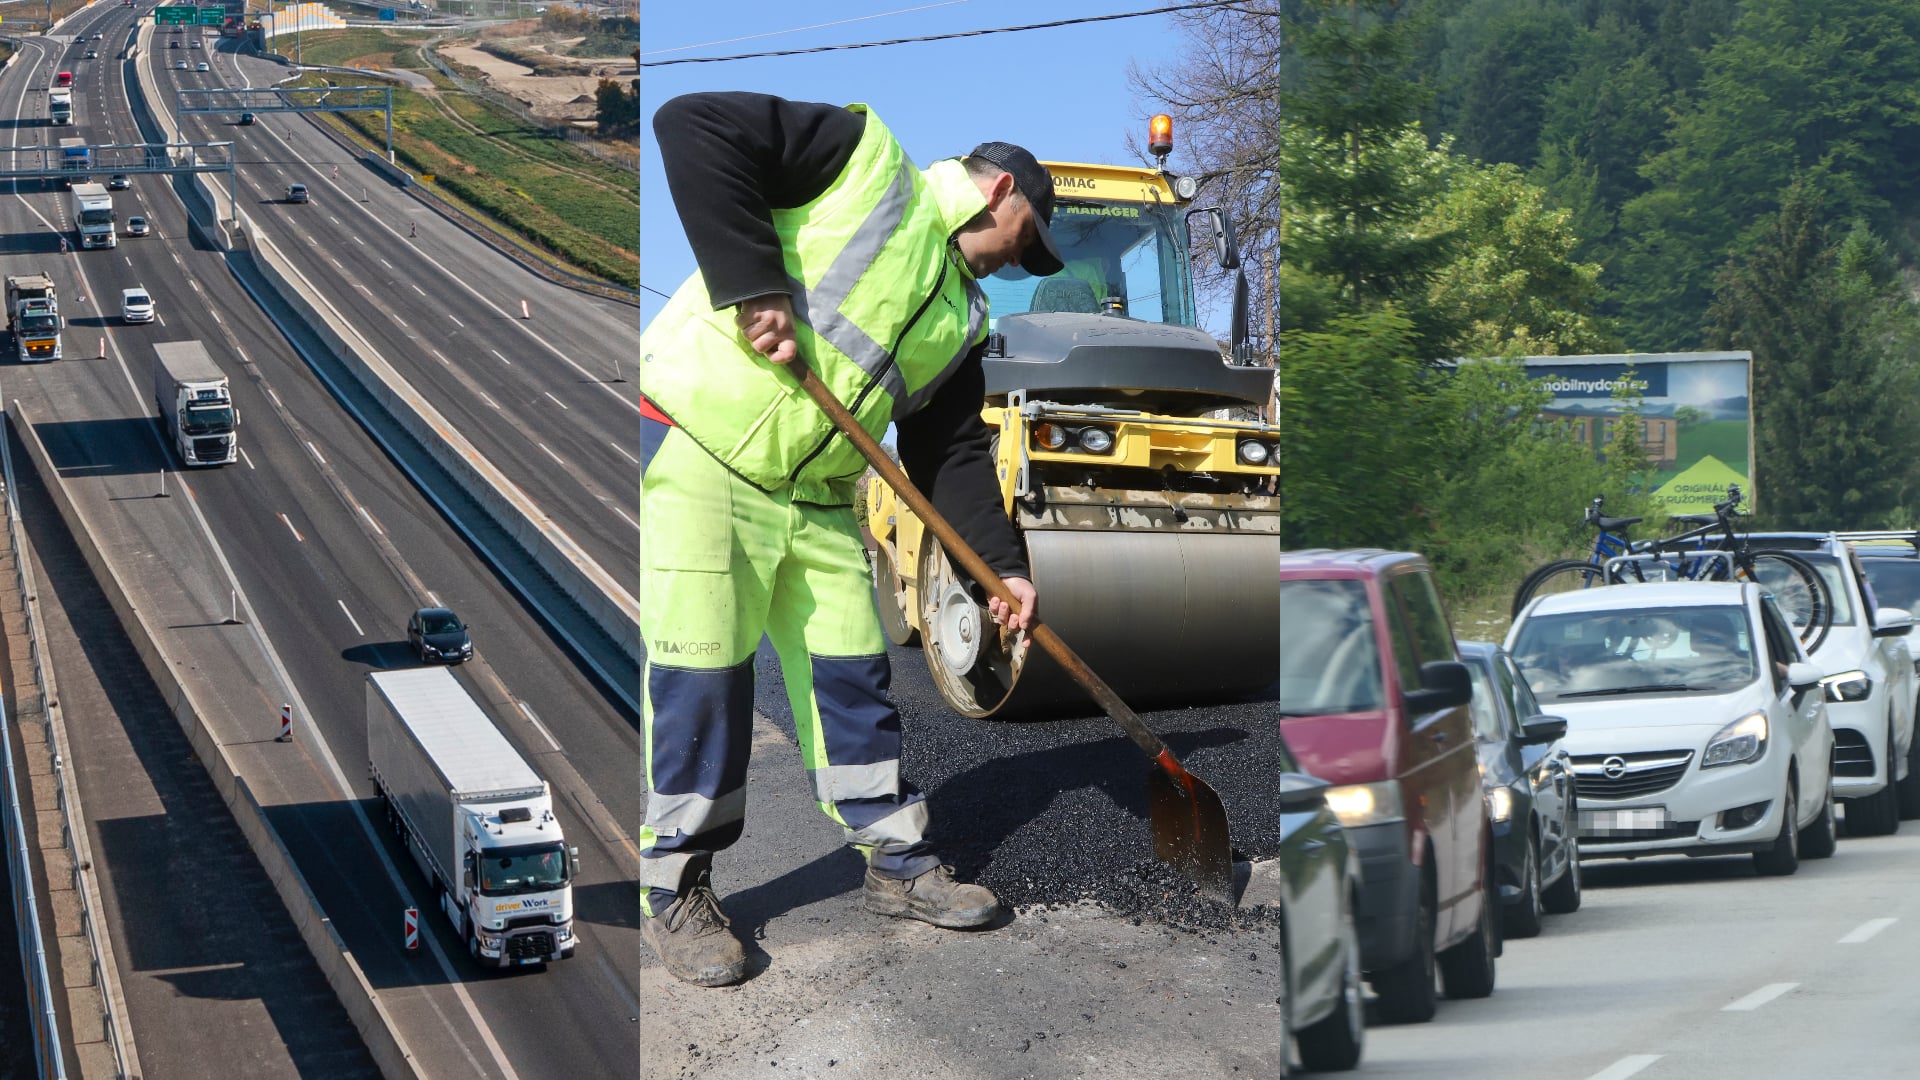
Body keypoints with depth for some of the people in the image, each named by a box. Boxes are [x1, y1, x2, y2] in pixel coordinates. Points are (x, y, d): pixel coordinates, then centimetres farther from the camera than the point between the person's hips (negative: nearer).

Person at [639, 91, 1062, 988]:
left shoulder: (963, 317, 15)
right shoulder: (865, 160, -8)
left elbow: (951, 454, 15)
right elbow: (693, 127, -19)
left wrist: (1003, 567, 3)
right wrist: (753, 284, -23)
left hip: (816, 498, 8)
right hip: (695, 453, -8)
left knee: (852, 675, 9)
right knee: (698, 678, -6)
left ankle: (898, 863, 22)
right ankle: (674, 892, 5)